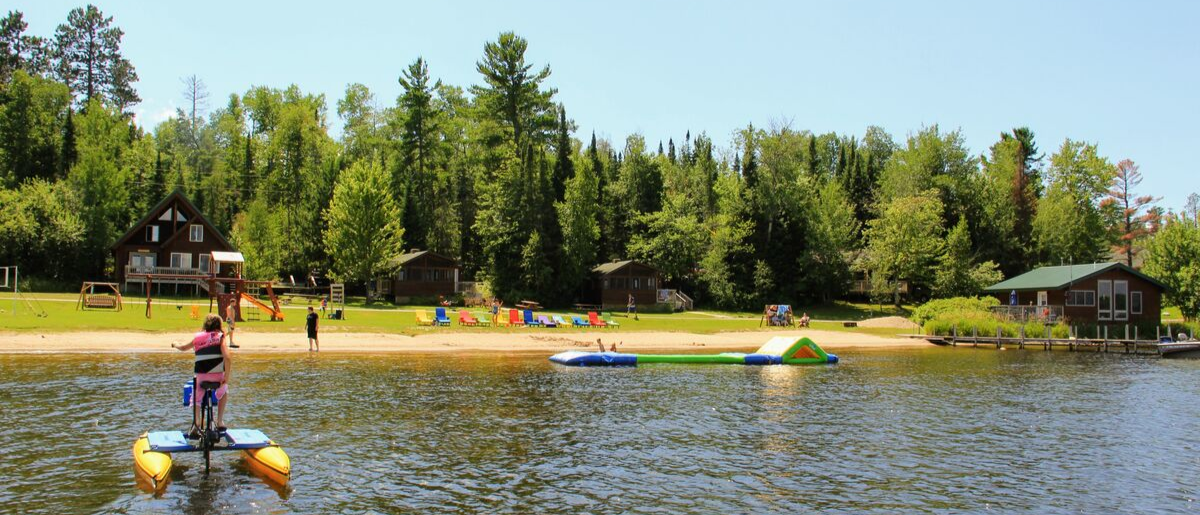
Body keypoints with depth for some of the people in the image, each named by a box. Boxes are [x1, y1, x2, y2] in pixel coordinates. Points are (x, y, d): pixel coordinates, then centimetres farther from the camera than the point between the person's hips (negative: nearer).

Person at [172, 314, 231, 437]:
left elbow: (183, 348, 30)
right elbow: (227, 359, -13)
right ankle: (220, 422, 24)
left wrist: (175, 345, 53)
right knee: (224, 392, 29)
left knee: (196, 399, 23)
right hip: (218, 376, -1)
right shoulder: (220, 337, 1)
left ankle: (195, 425, 0)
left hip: (200, 376, 1)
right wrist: (226, 378, -7)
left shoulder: (198, 337, 9)